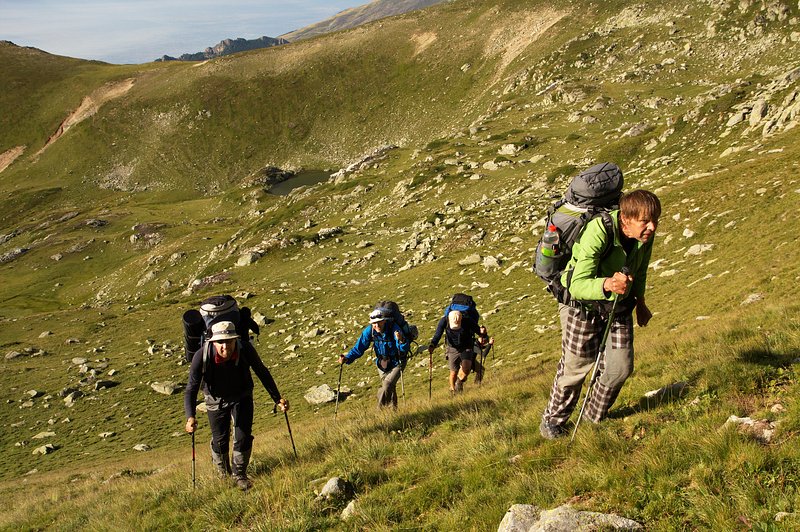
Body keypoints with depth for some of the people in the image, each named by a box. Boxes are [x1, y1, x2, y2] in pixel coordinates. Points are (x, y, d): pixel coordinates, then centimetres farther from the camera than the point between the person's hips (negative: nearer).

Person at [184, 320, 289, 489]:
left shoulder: (245, 350, -31)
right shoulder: (202, 357, -34)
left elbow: (262, 373, -12)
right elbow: (191, 389, -26)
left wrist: (277, 399, -11)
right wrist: (190, 417, -40)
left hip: (242, 397, 0)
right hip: (217, 400, 0)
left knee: (243, 437, -5)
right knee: (220, 441, 10)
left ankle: (239, 474, 22)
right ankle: (222, 471, 44)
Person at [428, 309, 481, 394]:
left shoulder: (467, 320, -24)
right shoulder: (444, 320, -22)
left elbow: (477, 330, -13)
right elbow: (437, 335, -21)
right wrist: (432, 345, -37)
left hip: (466, 348, -1)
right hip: (453, 348, 1)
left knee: (466, 368, -23)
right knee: (454, 372, 3)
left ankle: (460, 382, 10)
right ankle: (452, 389, 33)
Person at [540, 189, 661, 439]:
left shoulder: (646, 234, -15)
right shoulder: (597, 233, -36)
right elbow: (578, 285, -40)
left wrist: (640, 302, 19)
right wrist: (607, 285, -58)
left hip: (619, 305, 6)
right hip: (582, 302, -5)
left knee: (621, 367, 3)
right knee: (576, 366, 2)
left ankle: (595, 417, 29)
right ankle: (553, 419, 27)